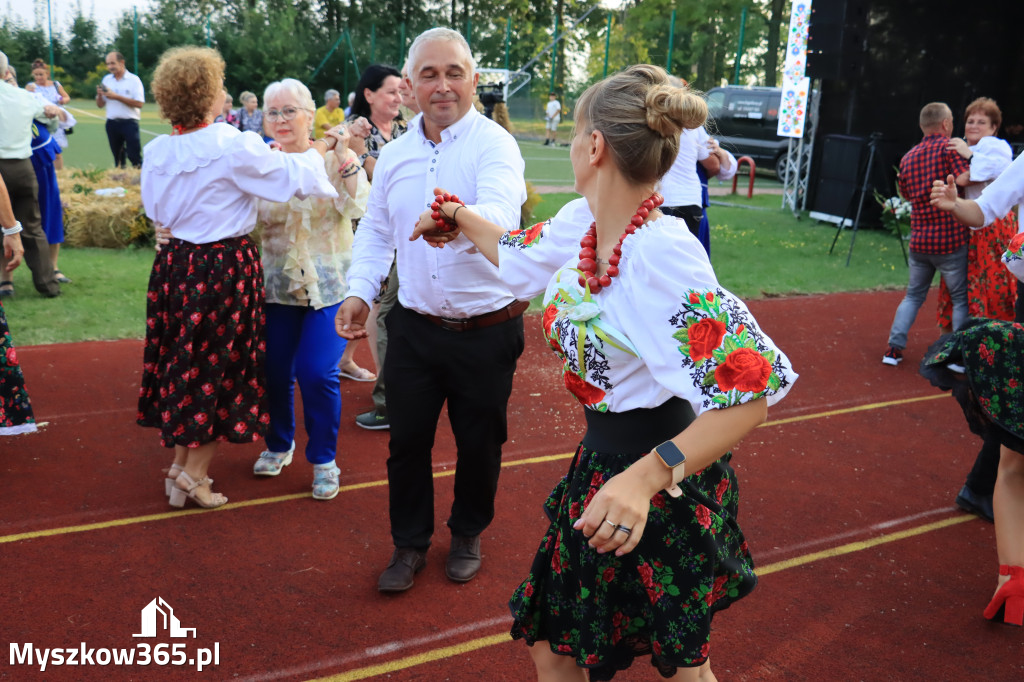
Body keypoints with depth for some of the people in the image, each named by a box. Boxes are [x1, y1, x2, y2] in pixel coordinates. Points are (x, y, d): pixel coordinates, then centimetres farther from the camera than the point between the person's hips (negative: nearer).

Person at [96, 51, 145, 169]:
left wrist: (117, 97, -14)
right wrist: (99, 95, -7)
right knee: (117, 157, 11)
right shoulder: (106, 79, 12)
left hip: (129, 123, -5)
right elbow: (100, 105, 14)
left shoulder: (134, 80, -3)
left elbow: (139, 103, -14)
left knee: (134, 157, -11)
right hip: (112, 123, 5)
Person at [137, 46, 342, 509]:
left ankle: (180, 465, 29)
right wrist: (317, 150, 9)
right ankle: (193, 476, 12)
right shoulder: (233, 147, -17)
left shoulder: (157, 151, 0)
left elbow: (156, 212, 13)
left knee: (184, 364, 18)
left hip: (174, 263, 6)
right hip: (225, 267, -6)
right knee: (220, 368, 8)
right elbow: (296, 178, -11)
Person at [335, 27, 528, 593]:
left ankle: (467, 534, 39)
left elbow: (500, 212, -33)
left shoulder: (494, 144, -12)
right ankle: (410, 542, 33)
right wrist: (360, 291, 0)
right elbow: (375, 231, 15)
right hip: (414, 327, 4)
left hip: (487, 330, -4)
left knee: (478, 441, 13)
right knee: (407, 440, 11)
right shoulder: (394, 154, 6)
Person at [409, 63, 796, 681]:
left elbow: (755, 387, -32)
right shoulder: (582, 221, -5)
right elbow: (520, 255, 18)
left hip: (668, 482, -7)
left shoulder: (662, 251, -30)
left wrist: (647, 477, -40)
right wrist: (461, 219, 32)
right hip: (604, 464, 7)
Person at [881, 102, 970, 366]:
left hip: (919, 240, 5)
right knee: (961, 298, 8)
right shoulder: (949, 147, -9)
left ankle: (894, 348, 12)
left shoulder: (908, 157, 9)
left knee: (913, 295, 17)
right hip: (950, 239, -5)